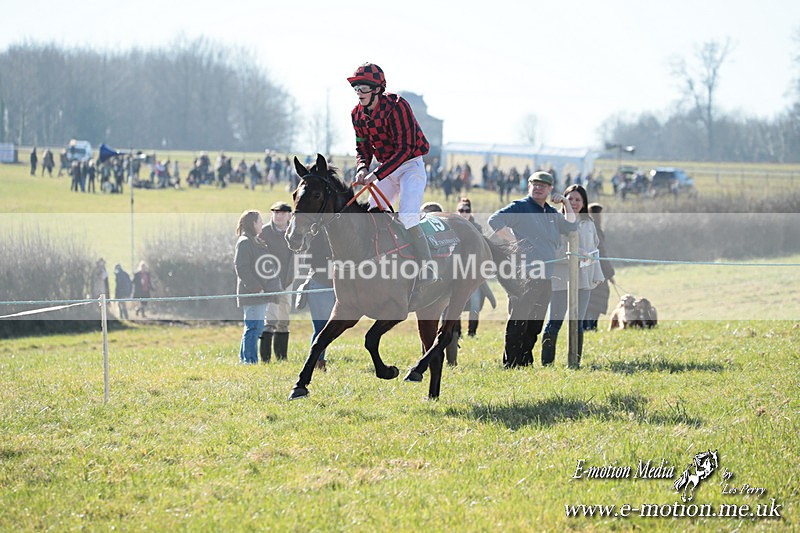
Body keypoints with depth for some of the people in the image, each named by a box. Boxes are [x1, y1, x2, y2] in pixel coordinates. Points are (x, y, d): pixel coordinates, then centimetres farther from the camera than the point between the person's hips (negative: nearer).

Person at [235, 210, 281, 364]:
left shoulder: (257, 241, 20)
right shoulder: (244, 242, -11)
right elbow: (241, 268, -18)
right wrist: (256, 287, -20)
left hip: (261, 293, 10)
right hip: (251, 294, -10)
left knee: (257, 328, 12)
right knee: (254, 327, -11)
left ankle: (244, 358, 18)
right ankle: (250, 359, -10)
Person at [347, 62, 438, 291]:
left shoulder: (396, 106, -22)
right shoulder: (358, 114, 0)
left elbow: (405, 149, -26)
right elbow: (363, 147, 8)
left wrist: (377, 175, -31)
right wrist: (362, 168, -15)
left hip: (410, 166, -8)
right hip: (385, 167, 8)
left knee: (407, 218, -23)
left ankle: (429, 270, -23)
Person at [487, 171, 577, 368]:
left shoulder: (552, 213, 22)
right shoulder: (520, 207, -1)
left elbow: (571, 227, 24)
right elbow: (494, 220, -11)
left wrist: (566, 204, 15)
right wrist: (514, 240, -15)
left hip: (546, 276, 7)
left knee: (535, 323, 10)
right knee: (518, 321, -9)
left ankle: (525, 361, 16)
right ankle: (510, 363, -7)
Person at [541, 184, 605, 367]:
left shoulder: (588, 224, 15)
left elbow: (593, 250, 20)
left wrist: (596, 275, 15)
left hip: (583, 279, 5)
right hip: (561, 279, -5)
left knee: (578, 324, 6)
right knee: (555, 323, -7)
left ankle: (575, 362, 10)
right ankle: (547, 362, -4)